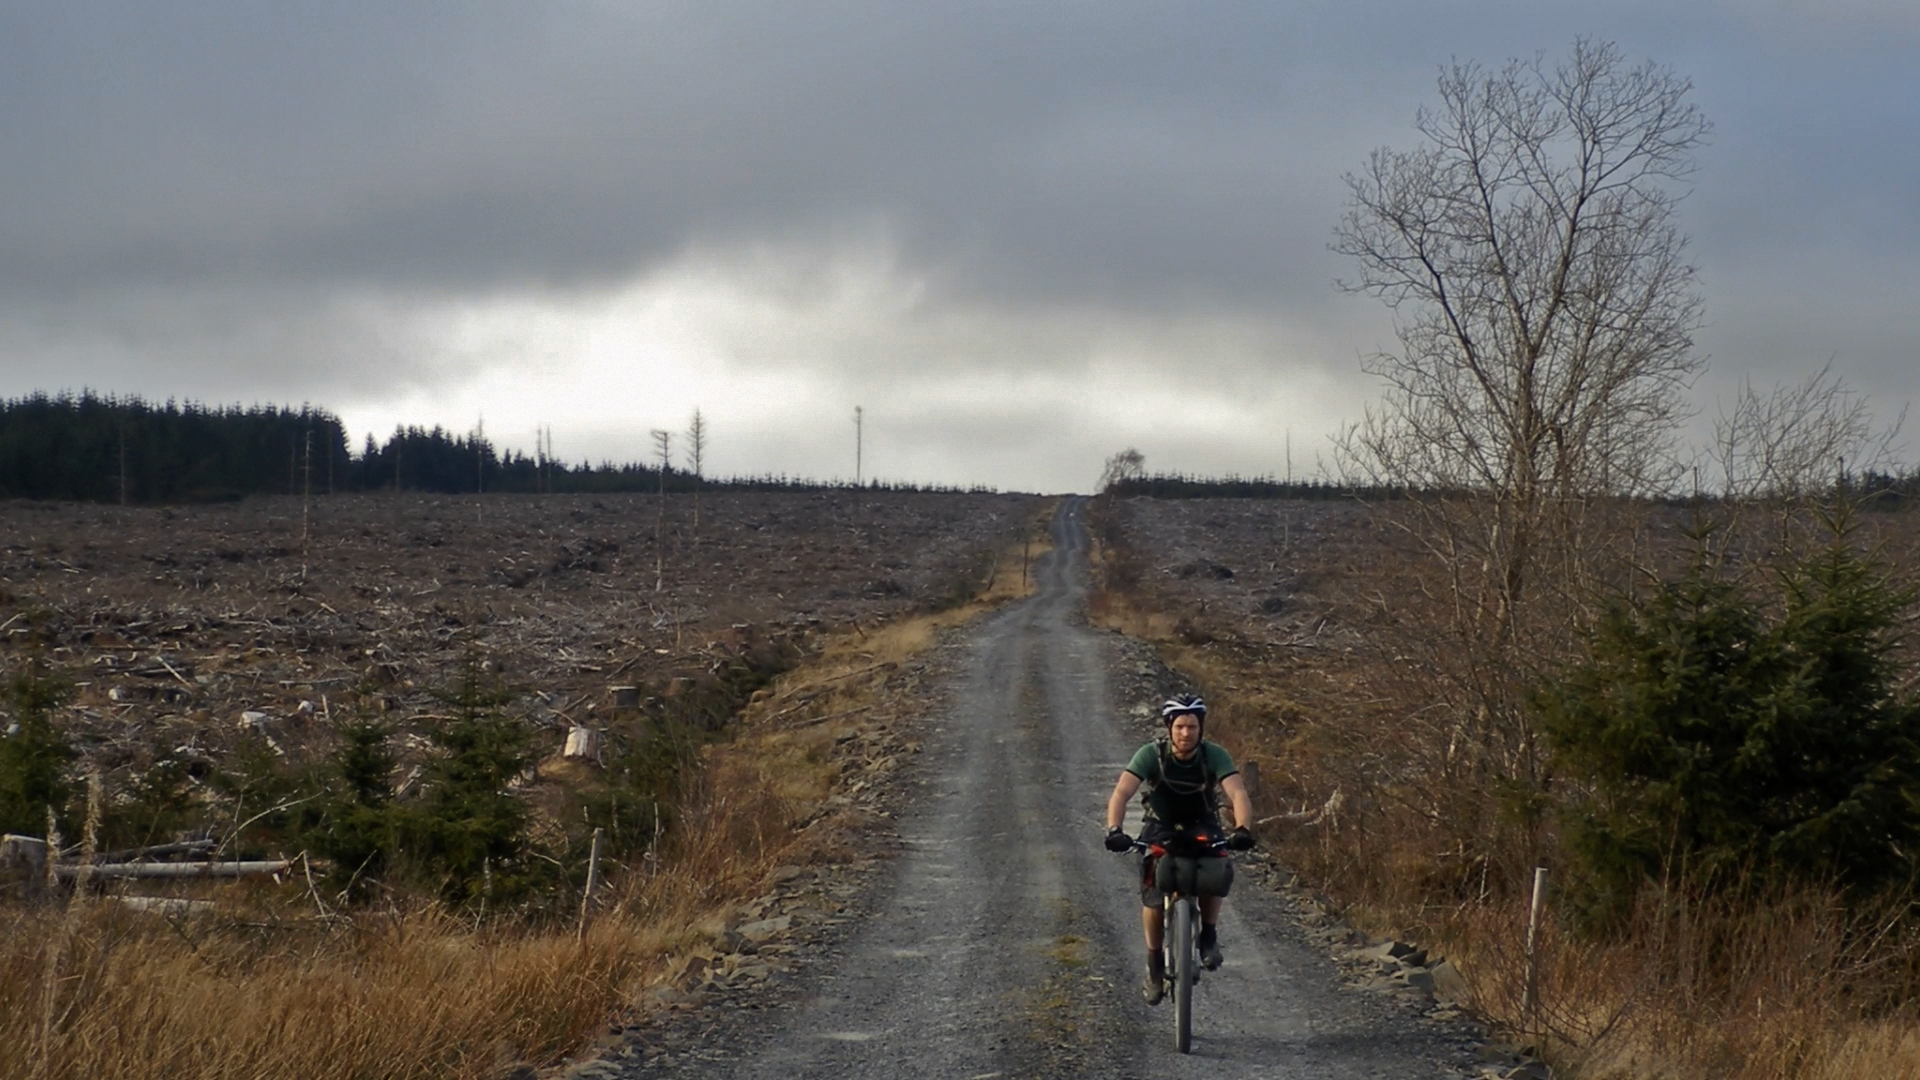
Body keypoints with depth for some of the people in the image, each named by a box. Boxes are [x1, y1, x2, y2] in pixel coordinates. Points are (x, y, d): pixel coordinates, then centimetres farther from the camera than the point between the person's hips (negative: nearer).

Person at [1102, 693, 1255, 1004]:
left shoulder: (1215, 756, -21)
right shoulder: (1151, 754, -22)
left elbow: (1238, 793, -32)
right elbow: (1121, 793, -31)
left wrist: (1242, 829, -52)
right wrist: (1114, 830, -49)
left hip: (1202, 827, 0)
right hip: (1160, 827, 0)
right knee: (1152, 897, -18)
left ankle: (1209, 935, -6)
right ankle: (1154, 966, 4)